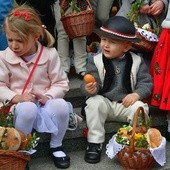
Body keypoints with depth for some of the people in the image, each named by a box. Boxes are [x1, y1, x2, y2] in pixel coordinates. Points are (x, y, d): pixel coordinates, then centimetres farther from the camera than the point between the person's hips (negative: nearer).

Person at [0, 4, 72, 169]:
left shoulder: (50, 54, -6)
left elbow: (61, 83, -2)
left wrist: (47, 96, -20)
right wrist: (16, 97, -21)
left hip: (44, 105, 1)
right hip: (20, 106, -1)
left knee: (61, 105, -32)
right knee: (27, 109, -38)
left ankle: (56, 146, -4)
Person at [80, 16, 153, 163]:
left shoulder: (136, 61, -4)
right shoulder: (96, 61, -6)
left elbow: (146, 82, -5)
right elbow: (93, 84, -12)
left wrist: (137, 94, -24)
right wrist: (90, 89, -36)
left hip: (127, 103, 0)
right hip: (104, 101, 0)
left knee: (140, 107, -28)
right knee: (94, 103, -31)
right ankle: (95, 142, -18)